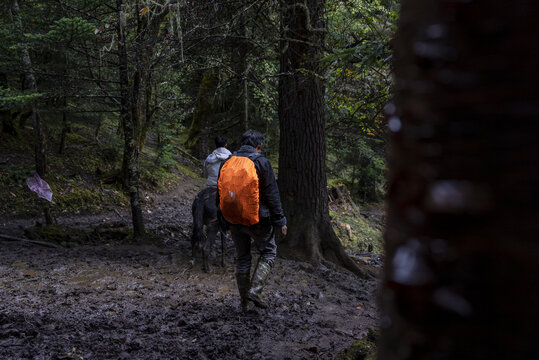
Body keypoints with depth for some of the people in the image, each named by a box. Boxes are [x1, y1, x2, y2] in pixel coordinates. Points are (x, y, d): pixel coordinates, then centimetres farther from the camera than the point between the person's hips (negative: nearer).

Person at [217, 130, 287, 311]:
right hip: (257, 219, -5)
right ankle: (255, 290, -3)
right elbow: (272, 195, -11)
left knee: (242, 258, 15)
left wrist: (223, 220, 20)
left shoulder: (228, 162, 6)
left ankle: (244, 301, 20)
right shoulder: (261, 162, -10)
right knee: (268, 252, 12)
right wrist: (280, 221, -6)